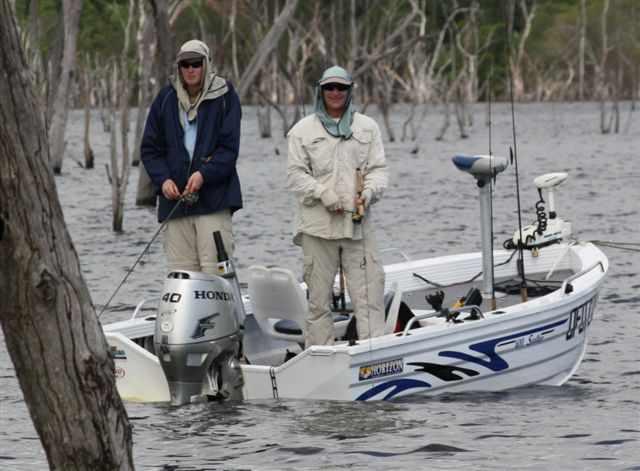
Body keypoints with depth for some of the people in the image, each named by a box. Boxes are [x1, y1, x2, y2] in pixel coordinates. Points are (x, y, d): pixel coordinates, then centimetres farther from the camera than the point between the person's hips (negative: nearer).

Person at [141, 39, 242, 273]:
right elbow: (150, 147, 12)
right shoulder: (167, 98, 10)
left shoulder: (224, 96, 2)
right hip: (175, 199, 3)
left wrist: (204, 174, -16)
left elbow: (229, 147, -2)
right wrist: (163, 179, -5)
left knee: (215, 269, -11)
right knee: (180, 271, 0)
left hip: (214, 195, -3)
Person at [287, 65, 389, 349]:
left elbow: (378, 168, 10)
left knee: (368, 293, -6)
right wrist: (324, 194, -13)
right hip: (318, 224, -1)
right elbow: (296, 173, 2)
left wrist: (368, 193, -10)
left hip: (358, 223, 1)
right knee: (319, 297, 2)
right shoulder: (304, 130, 7)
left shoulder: (367, 127, 13)